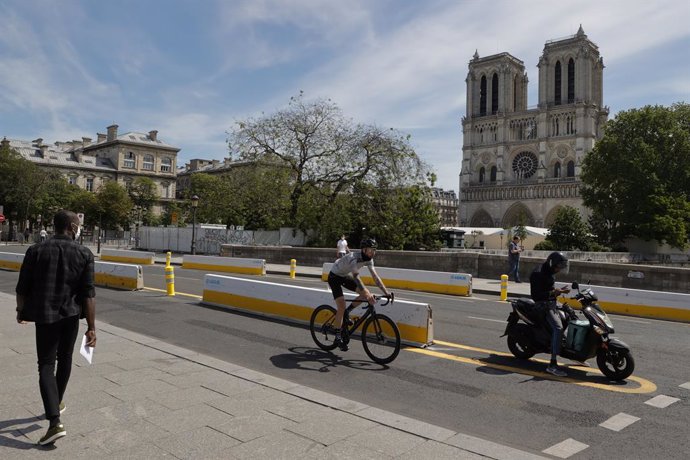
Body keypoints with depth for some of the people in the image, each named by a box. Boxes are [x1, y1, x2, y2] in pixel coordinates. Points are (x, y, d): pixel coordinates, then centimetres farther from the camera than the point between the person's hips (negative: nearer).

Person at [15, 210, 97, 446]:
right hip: (71, 315, 1)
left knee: (46, 365, 0)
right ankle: (57, 404, 38)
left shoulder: (36, 250, -5)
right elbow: (88, 294, -9)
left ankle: (55, 422, -11)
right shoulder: (84, 254, -6)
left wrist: (21, 311, 19)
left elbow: (23, 288, 0)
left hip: (44, 315, -1)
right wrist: (92, 326, -6)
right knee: (64, 359, 20)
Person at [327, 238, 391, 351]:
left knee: (366, 294, -6)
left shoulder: (369, 259, -11)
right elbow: (356, 276, -46)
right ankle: (338, 337, -5)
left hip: (345, 276, 8)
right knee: (341, 306, -17)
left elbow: (375, 276, -13)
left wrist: (386, 291, -23)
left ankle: (345, 314, 10)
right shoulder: (353, 257, -35)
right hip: (334, 276, -8)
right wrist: (367, 293, -55)